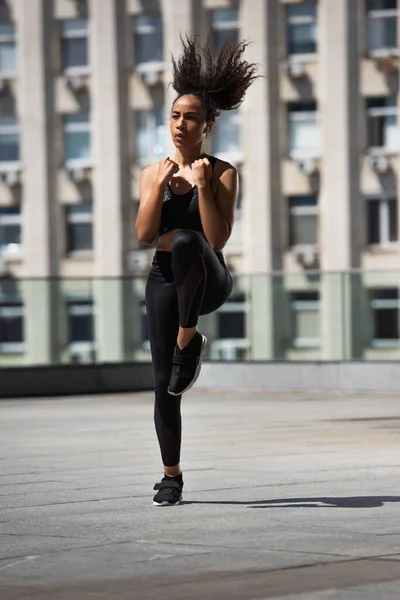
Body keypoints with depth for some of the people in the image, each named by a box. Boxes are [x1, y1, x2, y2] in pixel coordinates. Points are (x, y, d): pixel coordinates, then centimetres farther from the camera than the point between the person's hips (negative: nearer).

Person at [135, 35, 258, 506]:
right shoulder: (153, 173, 9)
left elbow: (217, 240, -11)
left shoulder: (223, 174, -1)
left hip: (209, 281, -3)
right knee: (164, 383, -2)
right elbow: (143, 235, -3)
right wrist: (161, 185, -12)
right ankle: (171, 476, 15)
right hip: (164, 279, 3)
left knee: (185, 242, -40)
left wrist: (203, 186, -17)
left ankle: (189, 339, -26)